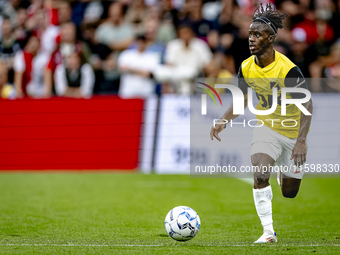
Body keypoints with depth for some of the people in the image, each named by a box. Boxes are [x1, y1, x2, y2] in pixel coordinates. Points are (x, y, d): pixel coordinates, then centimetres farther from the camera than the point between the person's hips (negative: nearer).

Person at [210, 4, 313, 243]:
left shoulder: (288, 70, -27)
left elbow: (307, 105, -24)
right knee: (260, 175, -24)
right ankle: (268, 231, -15)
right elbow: (242, 99, 8)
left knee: (289, 193, 9)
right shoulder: (246, 68, -10)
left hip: (294, 131, -3)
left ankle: (285, 172, 48)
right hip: (267, 127, 3)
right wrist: (224, 121, -9)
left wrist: (301, 141, -34)